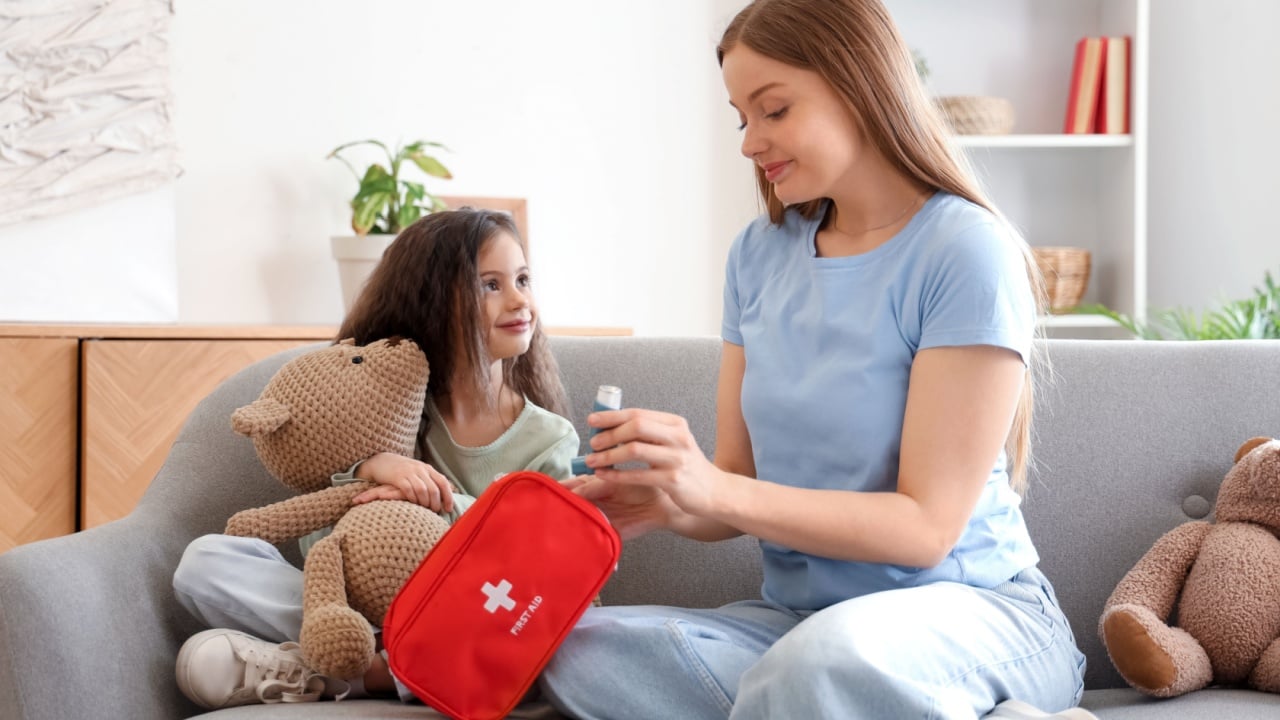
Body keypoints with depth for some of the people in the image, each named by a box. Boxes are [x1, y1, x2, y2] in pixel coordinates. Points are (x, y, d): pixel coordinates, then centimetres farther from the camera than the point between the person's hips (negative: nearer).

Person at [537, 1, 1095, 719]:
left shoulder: (967, 252, -10)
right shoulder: (759, 256, 10)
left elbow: (926, 527, -14)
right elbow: (736, 485, 9)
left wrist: (716, 492, -23)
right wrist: (663, 503, -14)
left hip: (973, 611, -7)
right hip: (796, 617, 8)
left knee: (831, 654, -43)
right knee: (568, 650, -22)